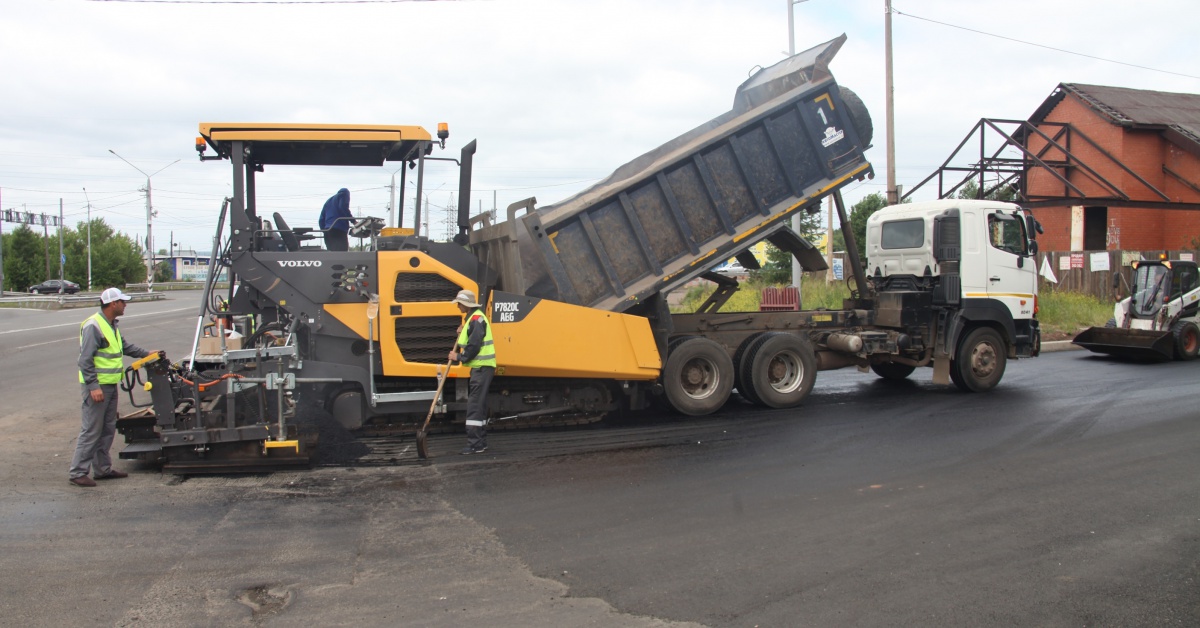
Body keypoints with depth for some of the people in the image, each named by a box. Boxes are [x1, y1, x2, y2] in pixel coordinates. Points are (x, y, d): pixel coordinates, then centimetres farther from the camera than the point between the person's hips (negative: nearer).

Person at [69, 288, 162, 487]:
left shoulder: (111, 325, 14)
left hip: (110, 385, 10)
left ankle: (103, 468, 22)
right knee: (91, 430, -6)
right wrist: (93, 386, -24)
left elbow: (125, 346, 30)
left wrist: (147, 353, 27)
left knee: (108, 429, 14)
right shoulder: (93, 326, -17)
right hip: (97, 386, -10)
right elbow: (85, 360, -20)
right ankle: (78, 472, 1)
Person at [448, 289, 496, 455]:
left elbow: (474, 346, -21)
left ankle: (475, 444, -11)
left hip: (482, 367, -11)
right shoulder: (472, 318, 18)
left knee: (474, 405, -11)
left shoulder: (476, 319, -15)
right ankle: (481, 442, 22)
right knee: (479, 405, 15)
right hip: (480, 366, 11)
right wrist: (462, 333, 5)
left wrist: (459, 357, -10)